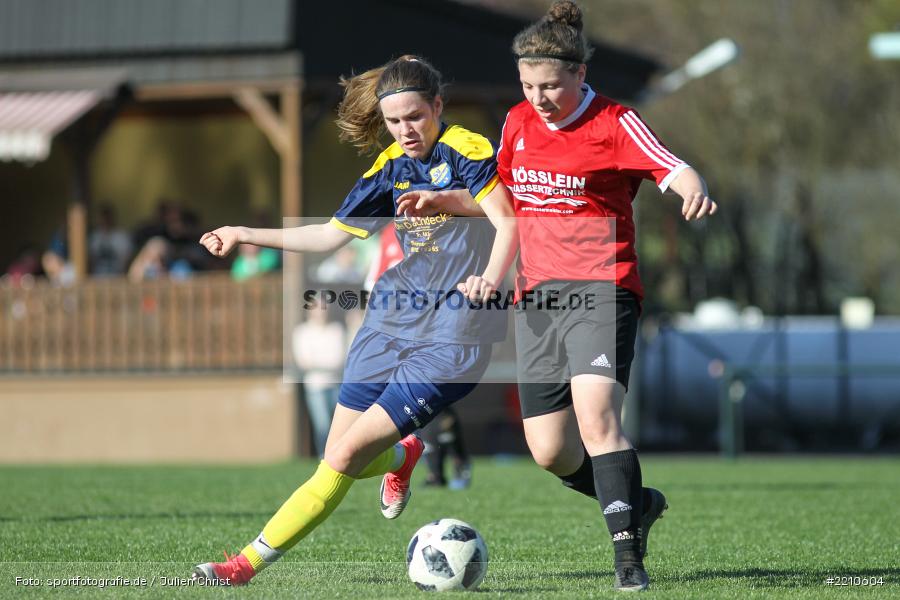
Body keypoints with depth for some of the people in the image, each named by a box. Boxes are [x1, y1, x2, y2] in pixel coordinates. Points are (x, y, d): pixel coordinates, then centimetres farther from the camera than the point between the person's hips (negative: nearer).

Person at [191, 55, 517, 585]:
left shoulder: (466, 151, -9)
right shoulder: (390, 168, 11)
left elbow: (507, 223, -18)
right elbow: (331, 235, 18)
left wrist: (488, 279, -36)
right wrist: (246, 235, 15)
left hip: (450, 339, -7)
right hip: (390, 323, 7)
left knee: (345, 457, -12)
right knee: (339, 458, 6)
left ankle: (251, 561, -5)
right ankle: (401, 456, 41)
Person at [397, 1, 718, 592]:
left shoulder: (616, 124, -6)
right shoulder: (518, 122, 12)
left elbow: (677, 170, -18)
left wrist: (694, 190, -41)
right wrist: (443, 201, 12)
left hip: (600, 290, -6)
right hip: (537, 295, 6)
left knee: (596, 414, -25)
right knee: (549, 449, 4)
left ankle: (628, 555, -20)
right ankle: (636, 502, 28)